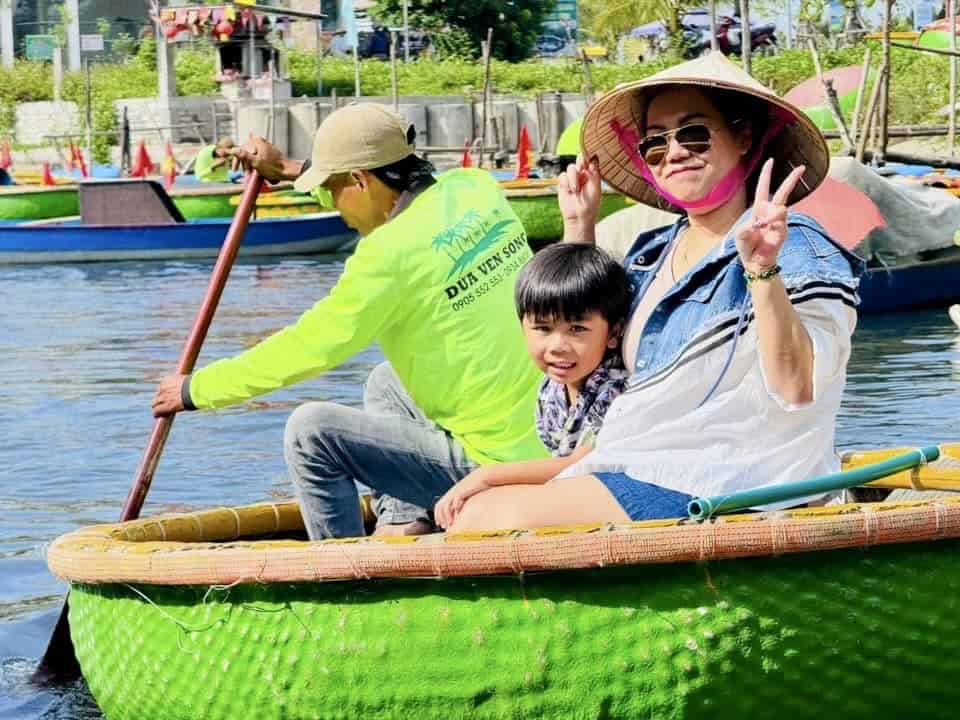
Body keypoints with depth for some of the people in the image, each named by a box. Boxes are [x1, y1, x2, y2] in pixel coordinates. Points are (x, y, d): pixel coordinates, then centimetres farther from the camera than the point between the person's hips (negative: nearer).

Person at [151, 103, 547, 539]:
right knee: (385, 384, 28)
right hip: (545, 442, 9)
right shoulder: (476, 188, 2)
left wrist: (195, 390, -3)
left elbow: (307, 347, -14)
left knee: (310, 431, -5)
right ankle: (405, 526, 19)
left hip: (492, 464, -9)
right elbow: (381, 190, 24)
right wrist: (287, 170, 31)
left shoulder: (393, 250, -20)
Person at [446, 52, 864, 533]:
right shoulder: (651, 253, 15)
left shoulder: (800, 253, -8)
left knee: (499, 517, -19)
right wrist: (579, 226, 20)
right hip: (629, 473, 8)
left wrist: (762, 271, -33)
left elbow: (796, 389, -21)